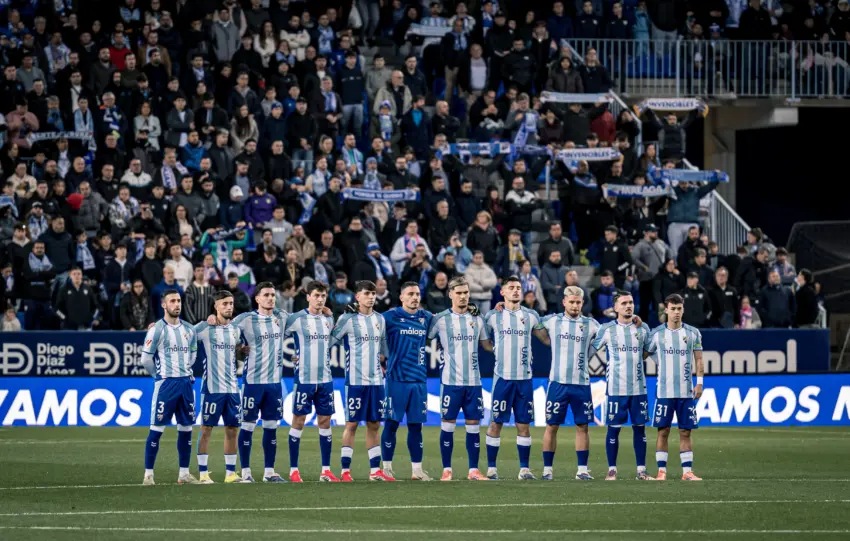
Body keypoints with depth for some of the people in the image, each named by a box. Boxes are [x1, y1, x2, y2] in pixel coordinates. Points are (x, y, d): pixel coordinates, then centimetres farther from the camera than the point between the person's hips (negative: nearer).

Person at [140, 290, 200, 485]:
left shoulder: (189, 329, 10)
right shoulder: (158, 329, -8)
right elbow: (146, 358, -7)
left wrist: (185, 371, 13)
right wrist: (161, 374, 5)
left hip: (186, 383, 6)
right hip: (165, 384, -6)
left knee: (186, 428, 7)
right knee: (157, 429, -6)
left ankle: (184, 474, 14)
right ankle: (148, 474, -3)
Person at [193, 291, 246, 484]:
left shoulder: (235, 329, 13)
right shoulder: (204, 328, -5)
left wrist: (243, 351, 3)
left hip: (232, 387, 6)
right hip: (212, 387, -6)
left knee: (232, 430, 7)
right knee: (206, 429, -2)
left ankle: (230, 473, 13)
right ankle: (203, 473, 2)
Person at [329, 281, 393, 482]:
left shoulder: (380, 319, 11)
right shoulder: (348, 319, -6)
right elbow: (330, 341, -5)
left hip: (376, 380, 5)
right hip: (355, 380, -5)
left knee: (374, 425, 7)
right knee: (351, 424, -3)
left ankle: (375, 470, 10)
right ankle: (345, 471, 1)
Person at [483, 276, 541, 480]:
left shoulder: (531, 316, 8)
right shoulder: (493, 316, 3)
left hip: (524, 378, 2)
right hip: (502, 377, -2)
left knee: (524, 424, 2)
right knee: (496, 423, -1)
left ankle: (524, 468, 6)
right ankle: (491, 468, 6)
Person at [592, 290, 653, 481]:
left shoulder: (643, 328, 7)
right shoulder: (607, 329, -1)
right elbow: (591, 349, 7)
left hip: (639, 387, 2)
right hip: (616, 388, -2)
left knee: (640, 428, 4)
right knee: (614, 428, 0)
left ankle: (641, 470, 9)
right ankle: (612, 470, 8)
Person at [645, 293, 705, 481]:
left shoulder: (693, 333, 6)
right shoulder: (657, 333, 3)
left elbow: (698, 359, 7)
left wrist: (699, 382, 0)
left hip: (686, 391, 1)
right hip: (664, 391, -1)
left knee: (685, 432, 2)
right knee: (663, 431, -1)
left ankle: (687, 471, 4)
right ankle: (661, 471, 3)